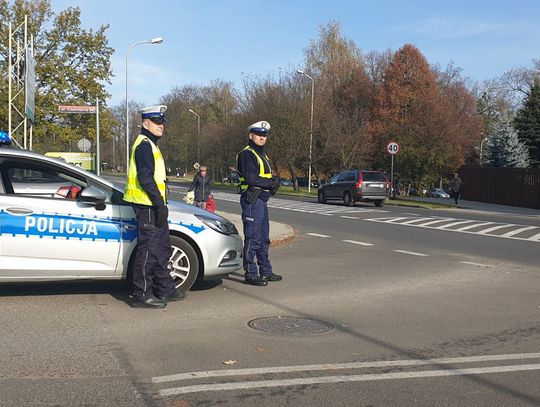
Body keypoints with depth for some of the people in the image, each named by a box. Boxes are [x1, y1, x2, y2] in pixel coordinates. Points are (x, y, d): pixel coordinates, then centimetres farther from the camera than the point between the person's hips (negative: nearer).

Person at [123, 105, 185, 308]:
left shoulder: (150, 144, 21)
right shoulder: (144, 144, -12)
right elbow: (145, 178, -21)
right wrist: (160, 204, -21)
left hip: (153, 206, 11)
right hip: (147, 205, -11)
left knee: (162, 248, 16)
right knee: (148, 249, -7)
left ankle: (165, 289, 25)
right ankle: (142, 295, 0)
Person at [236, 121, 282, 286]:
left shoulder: (262, 155, 22)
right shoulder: (247, 154, -9)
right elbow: (251, 178, -20)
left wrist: (274, 180, -3)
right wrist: (271, 182, -12)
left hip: (262, 199, 10)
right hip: (252, 199, -10)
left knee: (263, 238, 15)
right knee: (252, 238, -7)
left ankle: (265, 271, 24)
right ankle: (250, 274, -1)